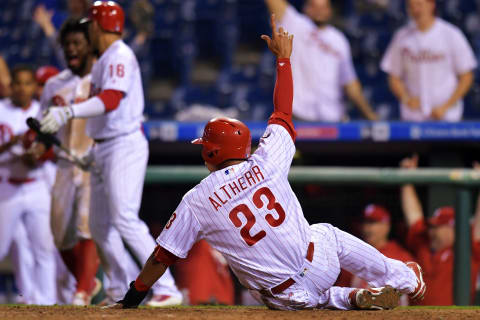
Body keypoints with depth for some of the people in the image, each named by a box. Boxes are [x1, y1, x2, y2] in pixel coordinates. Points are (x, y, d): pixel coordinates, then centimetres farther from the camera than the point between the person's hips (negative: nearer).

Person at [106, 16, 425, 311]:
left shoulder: (196, 202, -9)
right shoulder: (264, 164, -6)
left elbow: (161, 257, -4)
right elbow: (283, 113, 10)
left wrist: (132, 299, 8)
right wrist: (284, 58, 22)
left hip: (286, 297, -2)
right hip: (319, 267, 2)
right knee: (328, 233, 37)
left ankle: (354, 298, 10)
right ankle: (406, 280, 47)